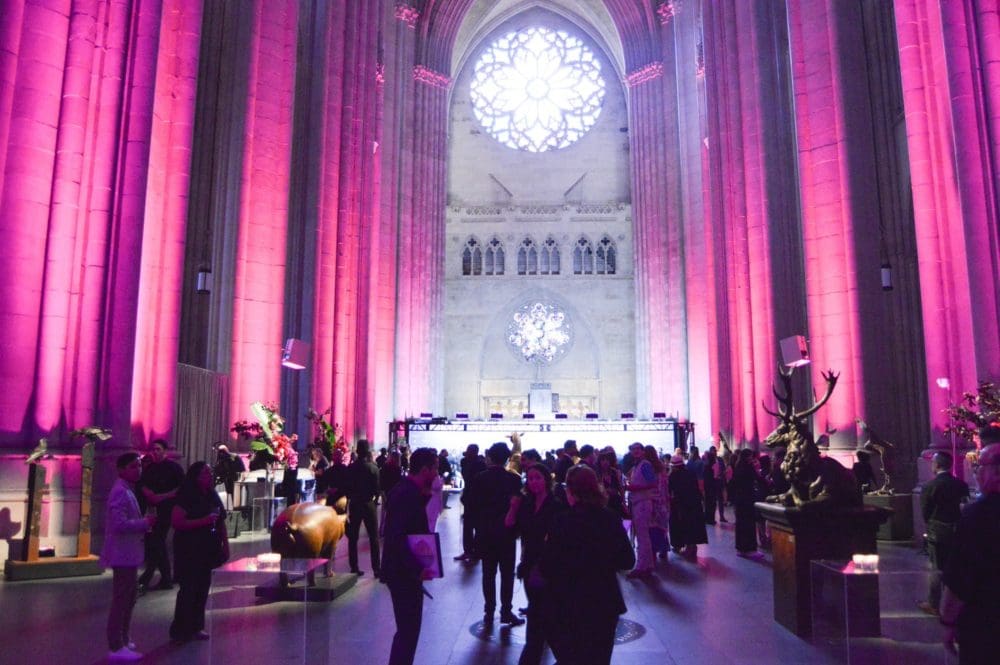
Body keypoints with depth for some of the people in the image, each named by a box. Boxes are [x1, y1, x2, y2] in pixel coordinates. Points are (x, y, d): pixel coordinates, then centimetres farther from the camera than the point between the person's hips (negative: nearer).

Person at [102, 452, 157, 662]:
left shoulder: (128, 490, 15)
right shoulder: (120, 492, -18)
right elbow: (120, 523, -26)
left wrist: (143, 525, 8)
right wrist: (145, 522, -17)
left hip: (129, 553, 11)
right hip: (123, 554, -11)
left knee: (128, 599, 19)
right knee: (121, 600, -4)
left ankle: (122, 641, 31)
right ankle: (116, 648, 3)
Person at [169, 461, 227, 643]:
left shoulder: (212, 496, 10)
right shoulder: (186, 497, -11)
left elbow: (221, 522, 17)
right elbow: (176, 522, -20)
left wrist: (225, 544, 12)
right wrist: (204, 520, -23)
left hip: (208, 550, 7)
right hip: (189, 551, -7)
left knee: (202, 588, 10)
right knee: (188, 589, -4)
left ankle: (196, 626, 21)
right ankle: (181, 631, 7)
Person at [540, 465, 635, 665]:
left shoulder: (563, 521, -18)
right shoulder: (611, 519, -7)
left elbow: (548, 567, -16)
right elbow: (627, 560, -2)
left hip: (572, 605, -4)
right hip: (606, 602, 4)